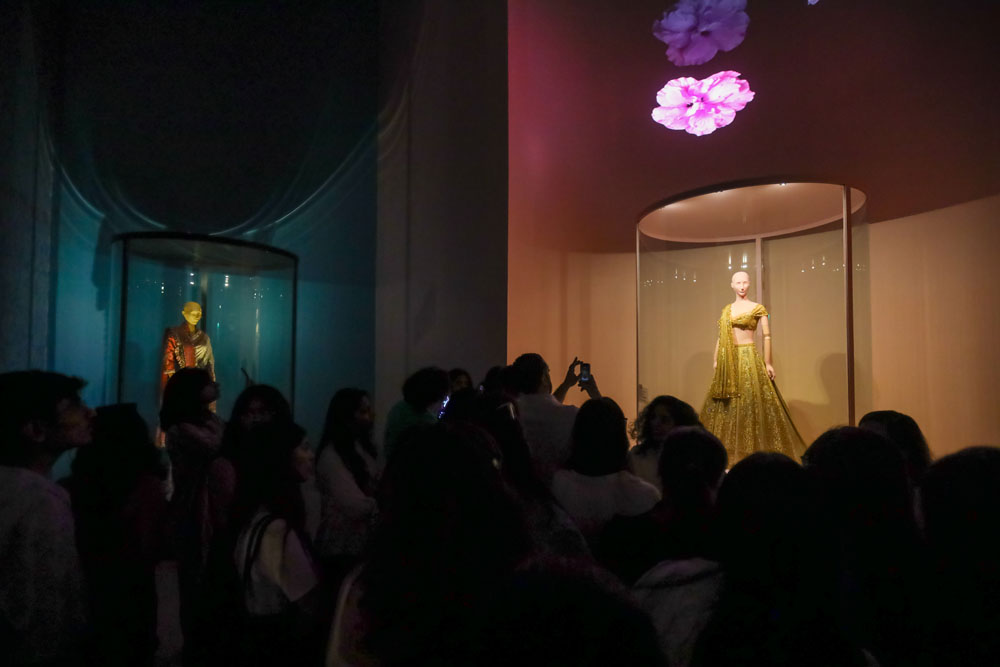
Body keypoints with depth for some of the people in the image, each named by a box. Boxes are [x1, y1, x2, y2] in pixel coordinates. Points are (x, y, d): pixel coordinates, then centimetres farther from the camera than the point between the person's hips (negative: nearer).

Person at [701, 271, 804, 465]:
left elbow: (767, 337, -2)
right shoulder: (726, 310, 13)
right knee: (726, 403, 6)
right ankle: (728, 448, 15)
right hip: (728, 360, 5)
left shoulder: (757, 308, 0)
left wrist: (767, 363, -7)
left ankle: (751, 449, 1)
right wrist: (716, 360, 9)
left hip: (749, 357, -5)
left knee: (751, 401, -6)